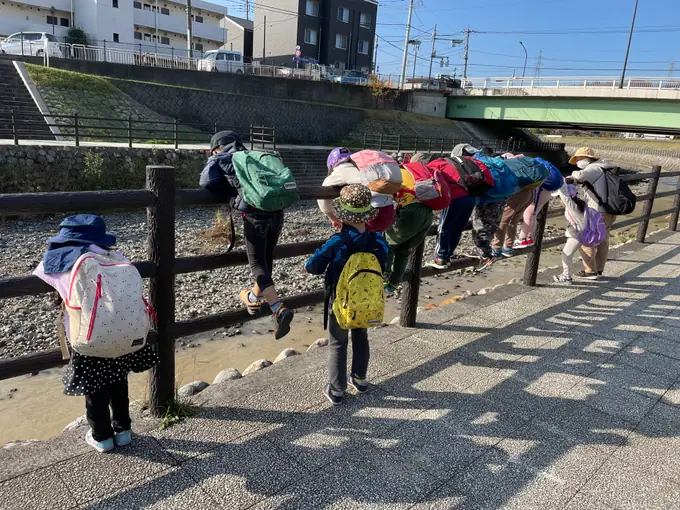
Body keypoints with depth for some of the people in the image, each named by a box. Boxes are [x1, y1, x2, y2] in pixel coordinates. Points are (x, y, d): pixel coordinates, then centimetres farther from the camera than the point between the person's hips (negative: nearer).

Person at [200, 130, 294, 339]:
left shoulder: (218, 159, 15)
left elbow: (207, 182, 0)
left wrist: (229, 194, 18)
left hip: (255, 214, -6)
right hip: (277, 211, 6)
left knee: (258, 265, 3)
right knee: (267, 261, 20)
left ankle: (279, 309, -12)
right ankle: (253, 299, 41)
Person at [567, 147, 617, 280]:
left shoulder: (594, 168, -14)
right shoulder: (603, 169, 17)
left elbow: (581, 175, -32)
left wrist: (573, 176, -12)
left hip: (599, 212, -10)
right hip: (610, 212, 10)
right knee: (603, 241, 17)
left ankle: (590, 271, 2)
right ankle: (599, 269, 27)